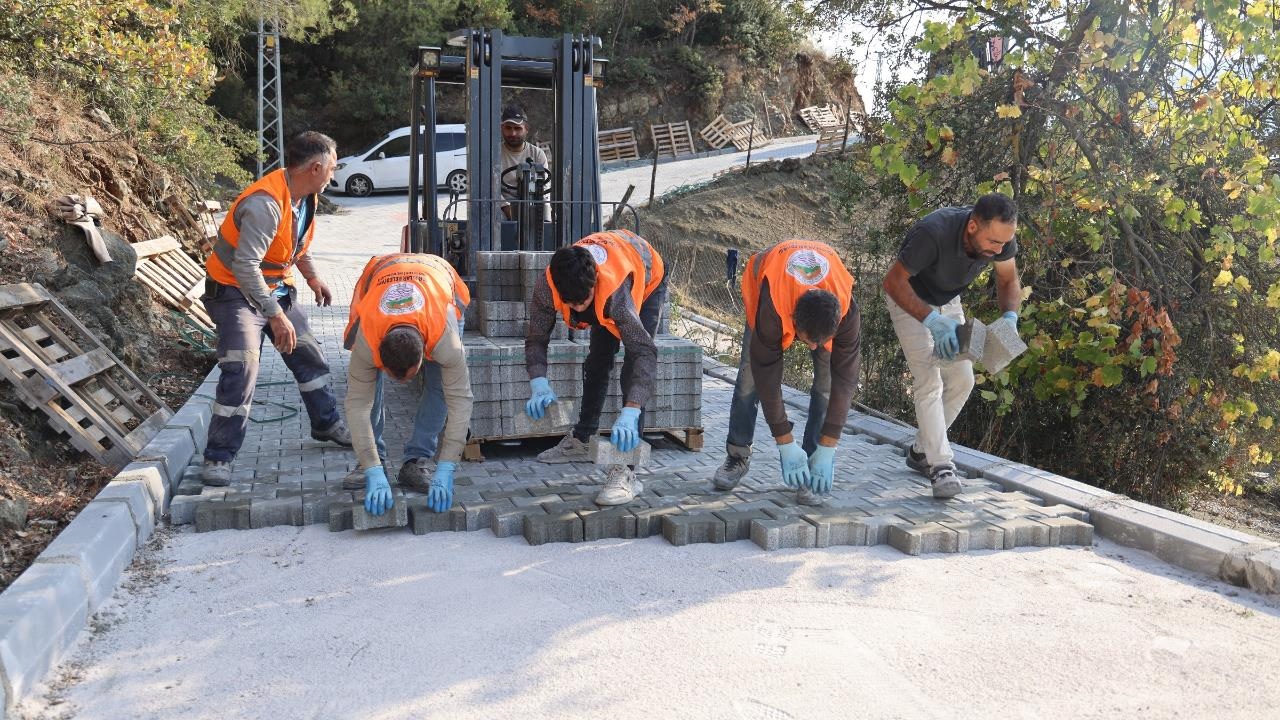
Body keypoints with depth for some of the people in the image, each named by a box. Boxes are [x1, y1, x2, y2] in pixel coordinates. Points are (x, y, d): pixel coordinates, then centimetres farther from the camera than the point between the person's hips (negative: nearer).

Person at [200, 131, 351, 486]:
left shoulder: (304, 196, -3)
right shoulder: (265, 204, -32)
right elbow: (244, 266, -35)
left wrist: (312, 276, 17)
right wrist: (276, 316, -35)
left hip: (277, 289, 9)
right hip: (236, 291, -9)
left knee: (309, 356, 15)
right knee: (241, 370, -18)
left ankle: (327, 423, 35)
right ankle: (218, 457, -8)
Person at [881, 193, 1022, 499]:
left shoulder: (1001, 237, -22)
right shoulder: (934, 232, -40)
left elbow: (1008, 280, -3)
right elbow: (893, 281, -33)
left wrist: (1009, 317, -23)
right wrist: (932, 321, -45)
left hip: (948, 301, 6)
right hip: (909, 300, -6)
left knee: (962, 380, 2)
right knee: (929, 381, -18)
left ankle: (921, 451, 16)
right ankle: (941, 467, -17)